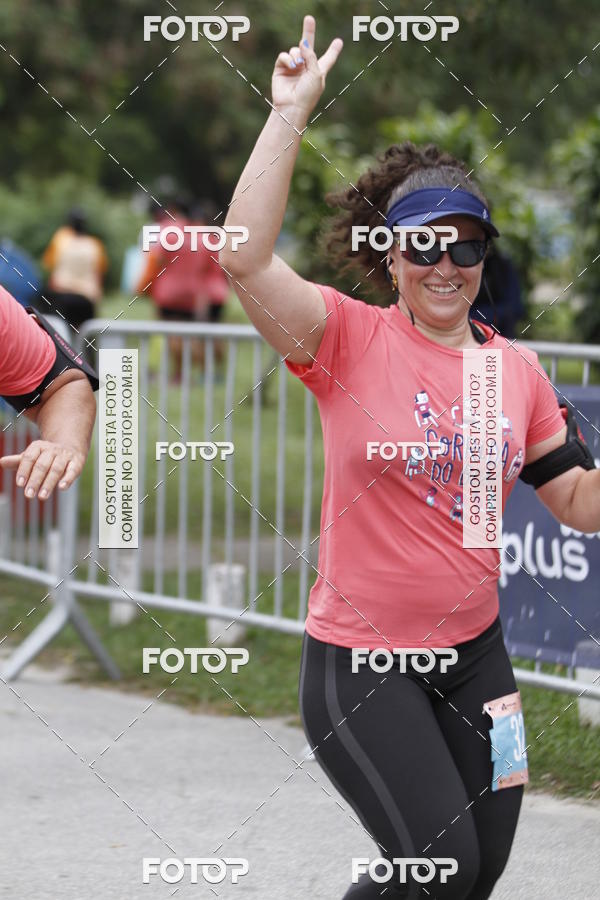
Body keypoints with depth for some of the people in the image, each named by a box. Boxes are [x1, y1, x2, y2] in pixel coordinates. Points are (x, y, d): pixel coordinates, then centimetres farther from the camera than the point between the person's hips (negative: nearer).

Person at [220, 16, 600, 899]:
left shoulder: (517, 369, 5)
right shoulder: (350, 339, -9)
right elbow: (245, 258, -25)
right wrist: (291, 113, -26)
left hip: (473, 650, 5)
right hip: (360, 653, -5)